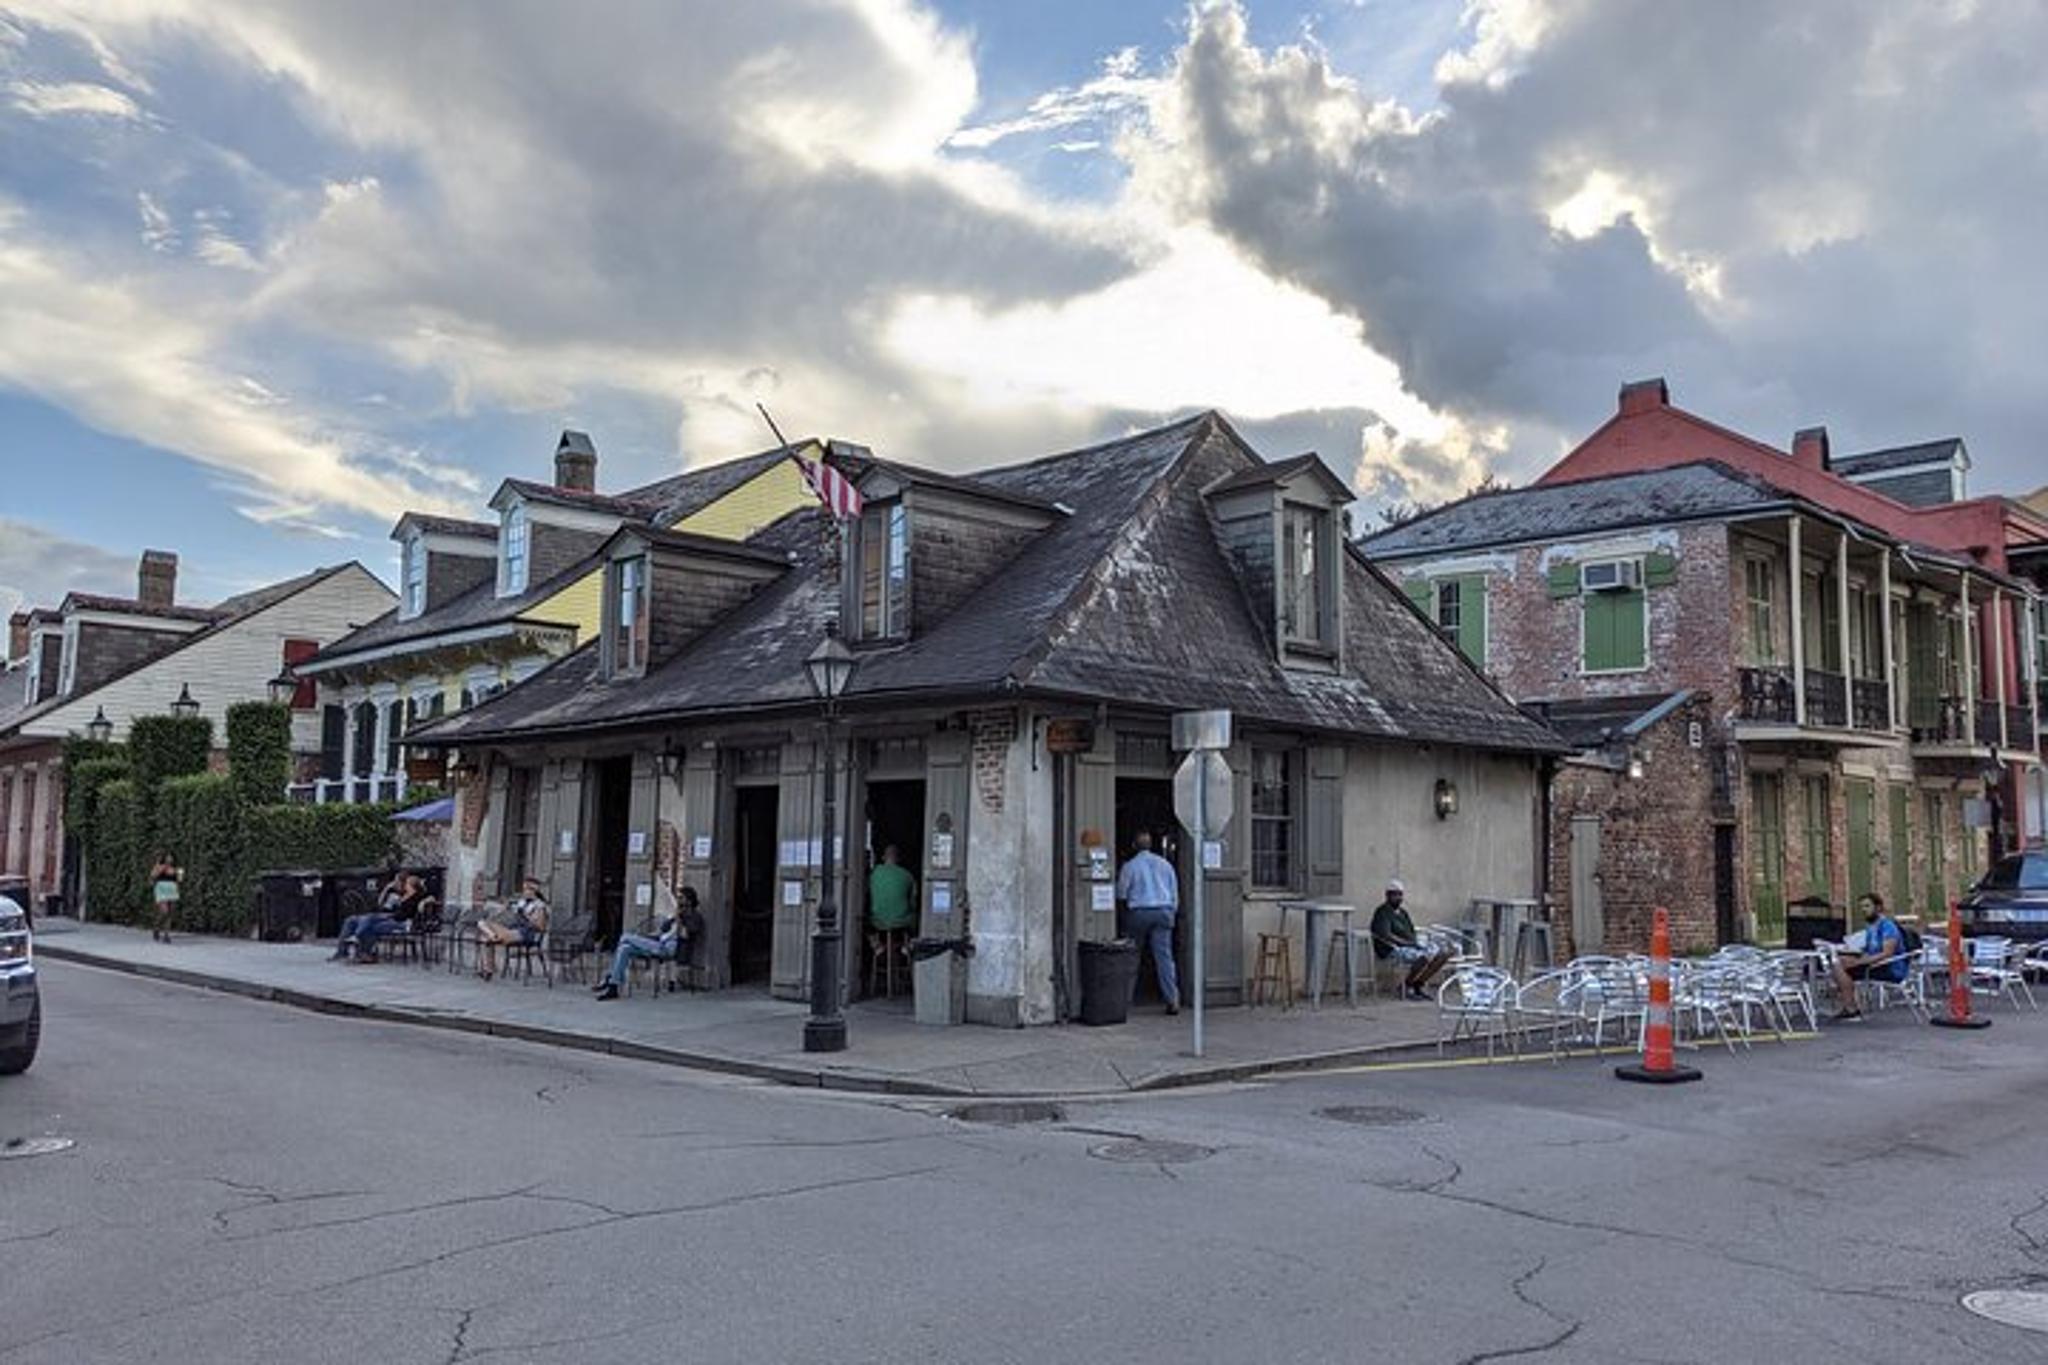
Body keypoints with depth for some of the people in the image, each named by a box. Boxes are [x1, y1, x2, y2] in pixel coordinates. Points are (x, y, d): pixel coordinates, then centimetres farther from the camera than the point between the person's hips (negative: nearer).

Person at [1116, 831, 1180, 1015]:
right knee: (1164, 955, -3)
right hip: (1163, 912, 3)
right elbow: (1175, 893, 13)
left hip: (1139, 912, -2)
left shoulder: (1129, 866, -2)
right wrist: (1172, 912, 23)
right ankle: (1173, 999, -12)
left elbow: (1121, 894, 4)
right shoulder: (1165, 864, 10)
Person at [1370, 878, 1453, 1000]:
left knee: (1444, 953, -5)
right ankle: (1407, 986, -12)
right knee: (1424, 956, -34)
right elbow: (1385, 936, -21)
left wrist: (1416, 942, -3)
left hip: (1410, 946, 9)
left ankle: (1419, 983, 1)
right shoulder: (1383, 912, -8)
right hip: (1392, 950, -9)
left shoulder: (1402, 912, 20)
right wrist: (1407, 943, -21)